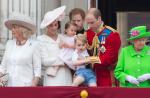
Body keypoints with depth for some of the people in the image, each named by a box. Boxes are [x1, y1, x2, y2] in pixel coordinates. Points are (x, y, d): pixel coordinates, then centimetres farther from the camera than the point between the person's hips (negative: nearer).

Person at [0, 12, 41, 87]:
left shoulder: (33, 45, -2)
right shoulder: (9, 44, 12)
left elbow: (37, 69, -3)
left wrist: (34, 85, -14)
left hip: (26, 86, -4)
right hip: (10, 85, 4)